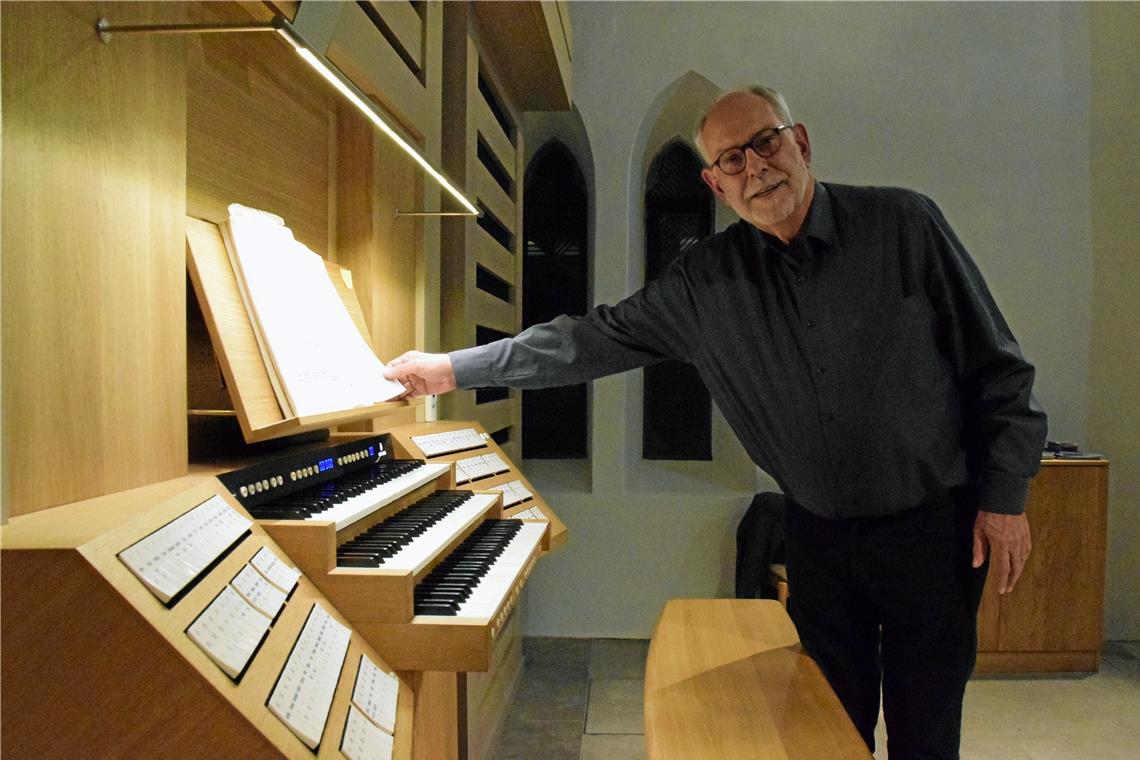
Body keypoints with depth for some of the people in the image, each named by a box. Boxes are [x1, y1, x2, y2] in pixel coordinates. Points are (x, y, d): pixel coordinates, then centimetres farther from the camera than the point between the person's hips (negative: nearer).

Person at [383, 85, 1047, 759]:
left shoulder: (903, 223, -10)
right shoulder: (707, 279, -4)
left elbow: (996, 367, -4)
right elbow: (598, 338, -1)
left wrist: (1005, 497, -5)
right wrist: (454, 367, -1)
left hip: (932, 526, -2)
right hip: (819, 533, 2)